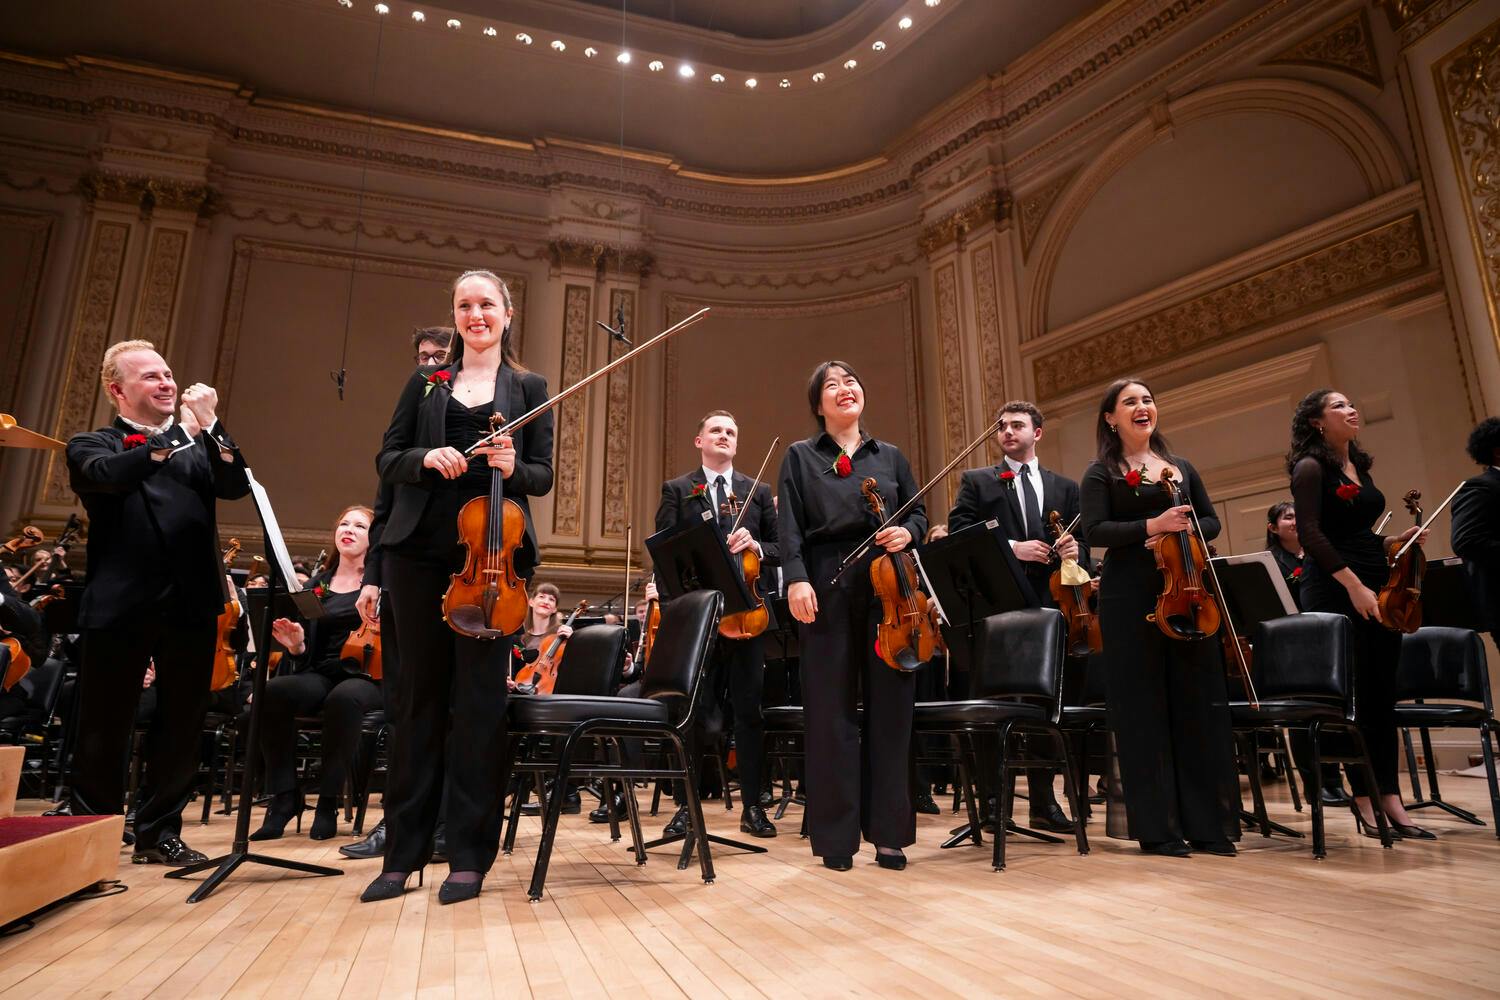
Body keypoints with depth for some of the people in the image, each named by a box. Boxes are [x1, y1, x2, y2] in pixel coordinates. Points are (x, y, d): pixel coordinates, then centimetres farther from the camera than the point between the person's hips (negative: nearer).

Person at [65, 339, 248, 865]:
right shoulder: (91, 444, 8)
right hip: (119, 605, -2)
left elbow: (236, 486, -3)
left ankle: (159, 832, 20)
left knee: (182, 727, 7)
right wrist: (173, 438, -21)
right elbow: (107, 475, -15)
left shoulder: (198, 444, 16)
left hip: (191, 604, 3)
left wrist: (210, 426, -14)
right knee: (103, 728, 6)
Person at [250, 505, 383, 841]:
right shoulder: (316, 586, 16)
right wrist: (297, 646, -8)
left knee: (344, 698, -39)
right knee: (273, 692, -29)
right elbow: (310, 653, 14)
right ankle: (285, 795, -15)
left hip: (369, 676, -4)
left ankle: (329, 801, -20)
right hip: (322, 675, 4)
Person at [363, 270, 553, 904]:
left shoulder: (529, 388, 10)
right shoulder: (426, 383, 15)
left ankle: (469, 855, 9)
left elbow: (543, 477, 5)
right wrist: (426, 458, -12)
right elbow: (387, 458, 9)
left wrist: (512, 467, -16)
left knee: (480, 696, -1)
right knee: (420, 694, 6)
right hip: (421, 551, 2)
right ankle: (404, 851, 17)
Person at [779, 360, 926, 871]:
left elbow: (919, 512, 17)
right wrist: (796, 578, -15)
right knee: (831, 709, 1)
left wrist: (908, 532, -7)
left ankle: (888, 832, 14)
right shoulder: (800, 456, 11)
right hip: (829, 588, -2)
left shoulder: (890, 456, 18)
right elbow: (789, 526, 0)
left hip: (888, 586, 2)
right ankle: (836, 834, 12)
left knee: (890, 706, 3)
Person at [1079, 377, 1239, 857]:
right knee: (1144, 709, 0)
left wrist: (1183, 531, -7)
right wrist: (1150, 526, -21)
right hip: (1131, 598, -4)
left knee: (1199, 704, 5)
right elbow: (1095, 531, -10)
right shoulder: (1102, 473, 1)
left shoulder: (1181, 468, 17)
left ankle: (1208, 823, 15)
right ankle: (1157, 828, 9)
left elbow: (1211, 522, 14)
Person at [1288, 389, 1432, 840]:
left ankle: (1390, 799, 12)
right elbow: (1311, 534, -16)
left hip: (1378, 587, 8)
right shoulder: (1311, 468, -6)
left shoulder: (1359, 467, 17)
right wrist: (1354, 585, -21)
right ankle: (1365, 799, 6)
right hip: (1336, 591, -7)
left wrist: (1397, 541, 7)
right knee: (1355, 694, -3)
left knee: (1383, 694, 6)